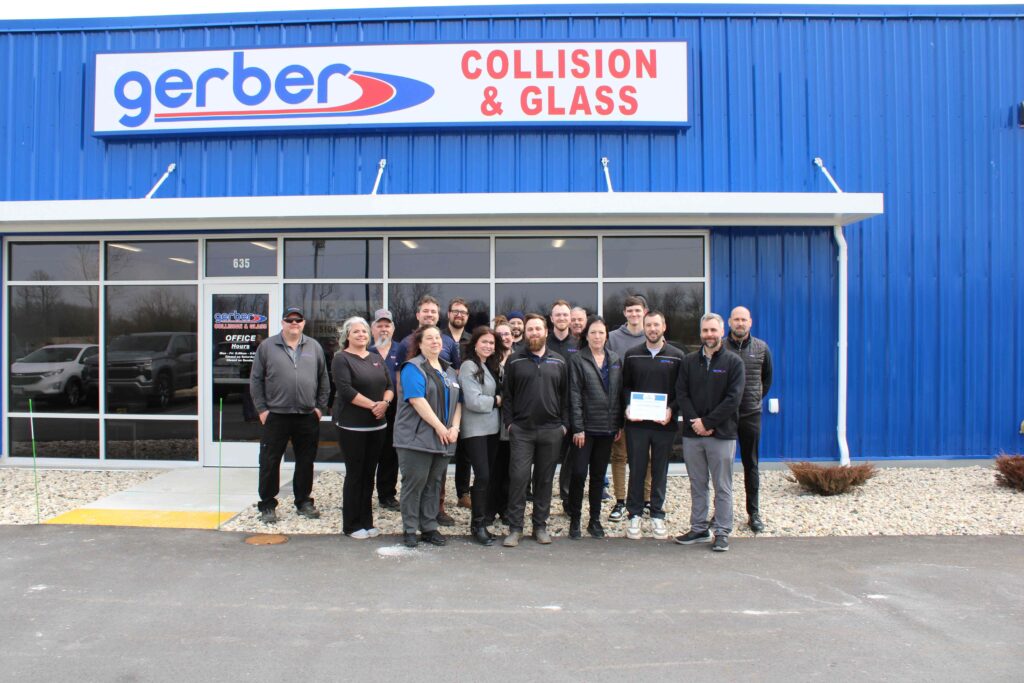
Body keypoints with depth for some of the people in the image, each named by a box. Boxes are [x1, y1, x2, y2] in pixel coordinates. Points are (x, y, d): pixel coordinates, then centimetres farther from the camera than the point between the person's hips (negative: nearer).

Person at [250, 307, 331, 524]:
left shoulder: (314, 347, 8)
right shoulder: (267, 347, 2)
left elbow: (324, 380, 11)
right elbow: (255, 381, 3)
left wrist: (320, 407, 5)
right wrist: (261, 409, -3)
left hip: (308, 417, 2)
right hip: (275, 417, -2)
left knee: (306, 462, 11)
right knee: (269, 463, 3)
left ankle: (303, 501, 25)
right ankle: (267, 505, 16)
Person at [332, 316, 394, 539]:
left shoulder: (377, 358, 13)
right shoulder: (341, 359, -5)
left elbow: (389, 386, 9)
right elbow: (346, 390, -17)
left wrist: (385, 402, -11)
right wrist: (372, 405, -18)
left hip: (377, 425, 6)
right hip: (352, 426, -5)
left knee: (368, 474, 11)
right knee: (354, 475, 1)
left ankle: (366, 521, 20)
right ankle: (351, 525, 13)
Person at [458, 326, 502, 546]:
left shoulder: (491, 366, 14)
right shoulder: (469, 366, -11)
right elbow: (473, 401, -19)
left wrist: (497, 400, -1)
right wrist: (496, 400, -7)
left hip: (491, 428, 8)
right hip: (475, 430, -8)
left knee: (488, 474, 10)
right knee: (482, 476, -10)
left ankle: (485, 512, 21)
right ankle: (478, 524, 0)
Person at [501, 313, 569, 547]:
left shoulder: (559, 362, 9)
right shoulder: (515, 361, 5)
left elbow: (565, 395, 9)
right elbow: (507, 395, 4)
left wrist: (565, 424, 3)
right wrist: (509, 422, -4)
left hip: (551, 431, 2)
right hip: (521, 430, -1)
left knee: (544, 479, 9)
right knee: (518, 477, -5)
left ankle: (540, 525, 21)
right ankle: (515, 528, 6)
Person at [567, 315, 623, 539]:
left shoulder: (615, 360, 9)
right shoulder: (577, 360, -4)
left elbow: (619, 393, 11)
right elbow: (574, 395, -8)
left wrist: (620, 424, 6)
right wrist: (577, 427, -13)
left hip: (607, 428, 4)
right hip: (585, 427, -4)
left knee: (599, 475, 11)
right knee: (579, 473, -2)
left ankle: (595, 520, 21)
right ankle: (574, 519, 13)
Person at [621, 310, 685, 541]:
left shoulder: (676, 356, 4)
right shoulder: (632, 355, 7)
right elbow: (625, 385, 10)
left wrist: (671, 409, -11)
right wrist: (628, 406, -7)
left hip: (664, 424, 0)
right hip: (636, 423, 0)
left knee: (660, 470, 8)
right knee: (636, 469, 4)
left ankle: (657, 515, 21)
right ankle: (635, 515, 15)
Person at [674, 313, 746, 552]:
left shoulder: (733, 362, 0)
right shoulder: (689, 361, 9)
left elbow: (733, 398, -8)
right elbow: (681, 393, 4)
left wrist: (707, 422, -13)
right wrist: (694, 421, -10)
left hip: (722, 434, -3)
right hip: (692, 434, 3)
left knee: (722, 487, 3)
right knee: (697, 485, 12)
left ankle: (722, 533, 14)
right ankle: (698, 529, 22)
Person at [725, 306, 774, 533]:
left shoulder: (761, 348, 4)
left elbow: (767, 378, 17)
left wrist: (757, 398, 11)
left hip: (751, 414, 1)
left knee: (751, 465, 9)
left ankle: (754, 513, 17)